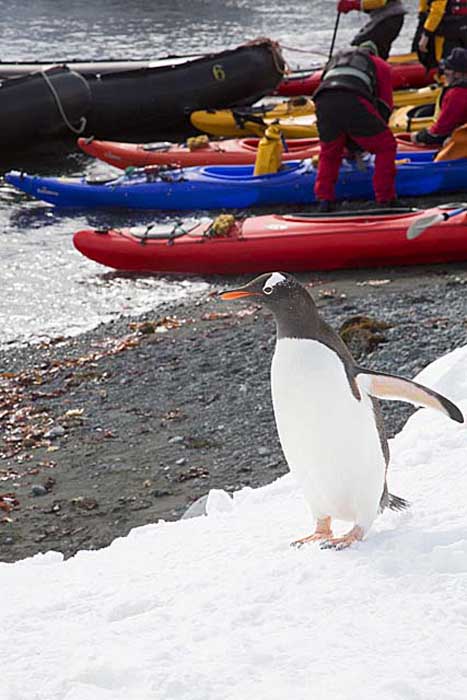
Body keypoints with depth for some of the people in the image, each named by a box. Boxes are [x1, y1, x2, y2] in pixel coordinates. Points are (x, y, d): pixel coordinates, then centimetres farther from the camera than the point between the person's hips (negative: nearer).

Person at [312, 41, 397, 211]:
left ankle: (324, 200, 21)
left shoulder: (335, 60, 43)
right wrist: (367, 139, 36)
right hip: (355, 102, -4)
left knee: (329, 153, 28)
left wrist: (350, 143, 44)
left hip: (323, 102, 4)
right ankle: (386, 200, 10)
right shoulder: (379, 64, 33)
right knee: (386, 146, 14)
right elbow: (385, 104, 27)